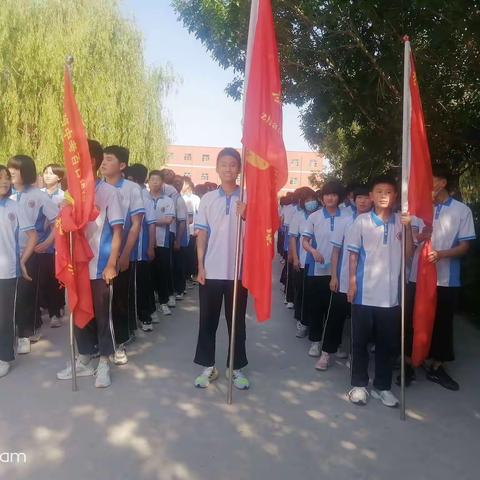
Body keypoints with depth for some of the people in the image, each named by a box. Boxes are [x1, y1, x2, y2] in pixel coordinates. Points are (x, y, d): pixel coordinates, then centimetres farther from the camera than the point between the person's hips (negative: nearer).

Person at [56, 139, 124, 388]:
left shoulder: (109, 192, -6)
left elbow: (117, 231, -6)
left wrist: (111, 264, -13)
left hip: (99, 267, -4)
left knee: (101, 315, 5)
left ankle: (103, 364, 20)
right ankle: (84, 360, 29)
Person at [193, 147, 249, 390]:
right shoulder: (207, 199, 4)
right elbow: (202, 234, 4)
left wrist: (245, 217, -20)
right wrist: (200, 266, -2)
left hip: (238, 270, -1)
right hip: (211, 271, 1)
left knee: (236, 322, 10)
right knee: (207, 321, 9)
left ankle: (237, 368, 23)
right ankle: (208, 367, 23)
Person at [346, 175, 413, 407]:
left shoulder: (401, 222, 4)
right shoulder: (362, 221, -2)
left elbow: (408, 255, 0)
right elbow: (353, 254, 1)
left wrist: (408, 227, -10)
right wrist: (351, 283, -3)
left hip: (391, 294, 2)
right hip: (364, 293, -2)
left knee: (388, 343, 11)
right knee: (360, 341, 8)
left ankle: (382, 386, 26)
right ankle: (359, 384, 23)